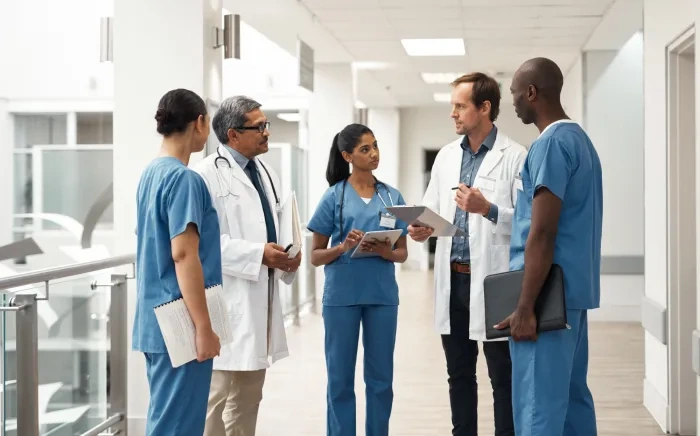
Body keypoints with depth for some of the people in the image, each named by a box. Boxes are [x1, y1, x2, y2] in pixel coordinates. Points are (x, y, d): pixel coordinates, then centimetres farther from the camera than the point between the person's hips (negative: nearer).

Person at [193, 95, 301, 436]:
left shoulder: (267, 174, 16)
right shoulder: (208, 174, -11)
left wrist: (288, 254, 2)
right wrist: (258, 254, -20)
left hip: (261, 297, 9)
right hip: (227, 300, -9)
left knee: (248, 399, 15)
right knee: (217, 396, -6)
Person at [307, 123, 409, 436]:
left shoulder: (392, 196, 6)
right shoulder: (334, 196, -1)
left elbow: (403, 253, 10)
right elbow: (316, 256, 1)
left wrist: (386, 252, -12)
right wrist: (343, 248, -18)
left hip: (382, 295, 2)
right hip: (342, 295, -2)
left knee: (381, 378, 9)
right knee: (340, 378, 5)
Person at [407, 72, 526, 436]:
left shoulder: (515, 157, -6)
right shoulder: (446, 156, 12)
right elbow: (432, 210, 14)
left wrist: (488, 209, -24)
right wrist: (422, 227, -7)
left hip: (493, 280, -6)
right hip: (452, 279, 6)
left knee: (502, 377, 3)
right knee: (459, 374, 13)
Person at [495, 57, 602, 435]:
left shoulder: (551, 143, -14)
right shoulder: (579, 138, 16)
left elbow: (542, 234, -20)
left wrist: (525, 308, -20)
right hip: (572, 289, 10)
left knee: (539, 405, -9)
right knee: (571, 394, 13)